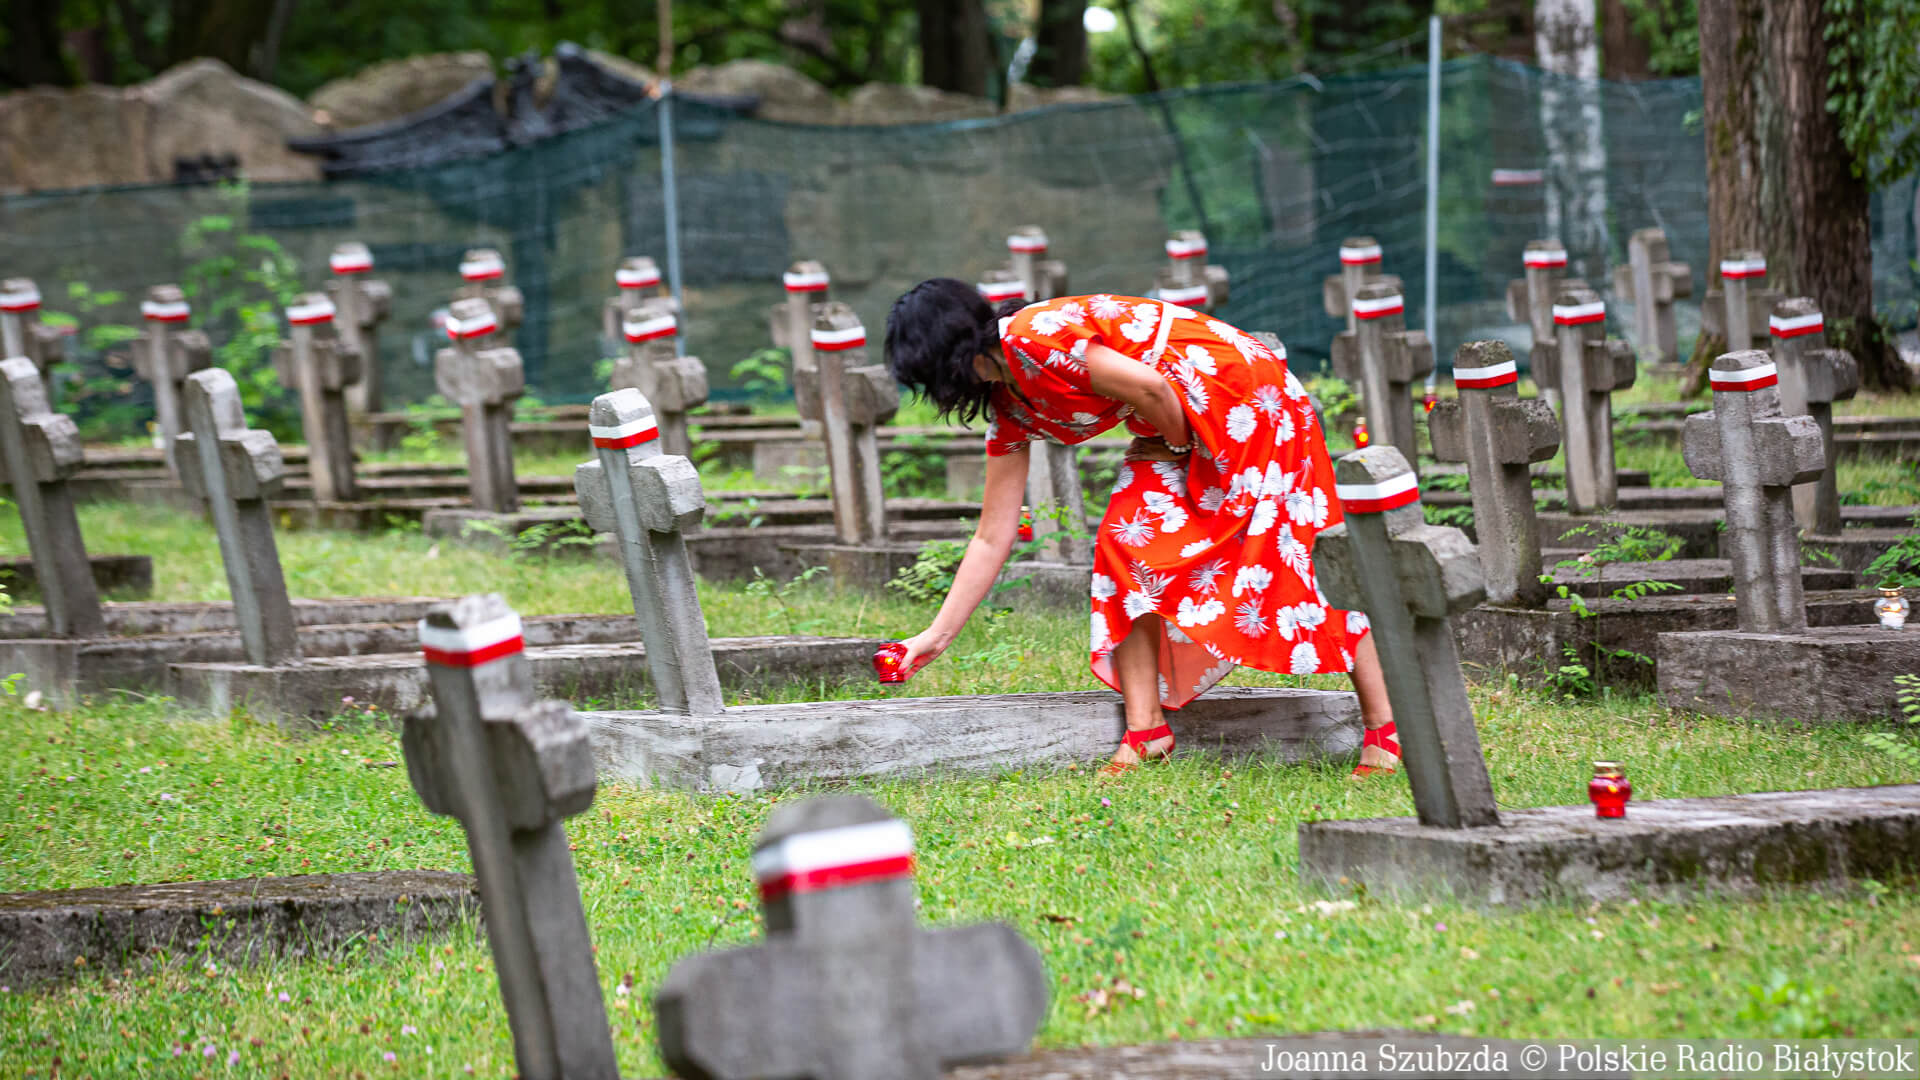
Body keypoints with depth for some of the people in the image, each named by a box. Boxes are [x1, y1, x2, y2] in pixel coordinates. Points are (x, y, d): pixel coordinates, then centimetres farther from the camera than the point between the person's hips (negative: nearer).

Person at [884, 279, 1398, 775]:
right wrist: (936, 636, 13)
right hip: (1185, 427, 9)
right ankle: (1145, 730, -4)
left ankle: (1384, 732, -7)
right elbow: (993, 539, 12)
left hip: (1247, 393, -9)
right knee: (1126, 542, -3)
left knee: (1291, 556, -10)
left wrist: (1179, 444, -5)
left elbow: (1148, 386, -25)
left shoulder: (1030, 337, -21)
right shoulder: (1008, 405, 8)